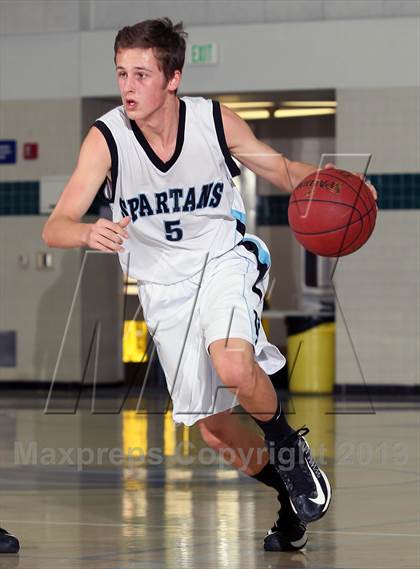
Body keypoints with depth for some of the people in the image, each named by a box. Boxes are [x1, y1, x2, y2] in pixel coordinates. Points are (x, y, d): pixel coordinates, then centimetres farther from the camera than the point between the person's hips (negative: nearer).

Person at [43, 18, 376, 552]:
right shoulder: (106, 138, -17)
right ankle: (289, 491, 34)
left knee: (234, 367, -32)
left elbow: (282, 170, 3)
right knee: (214, 431, 7)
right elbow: (54, 229, -21)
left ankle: (288, 446, -2)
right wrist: (89, 233, -45)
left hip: (222, 261, -2)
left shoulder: (215, 121, -14)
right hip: (163, 285, 2)